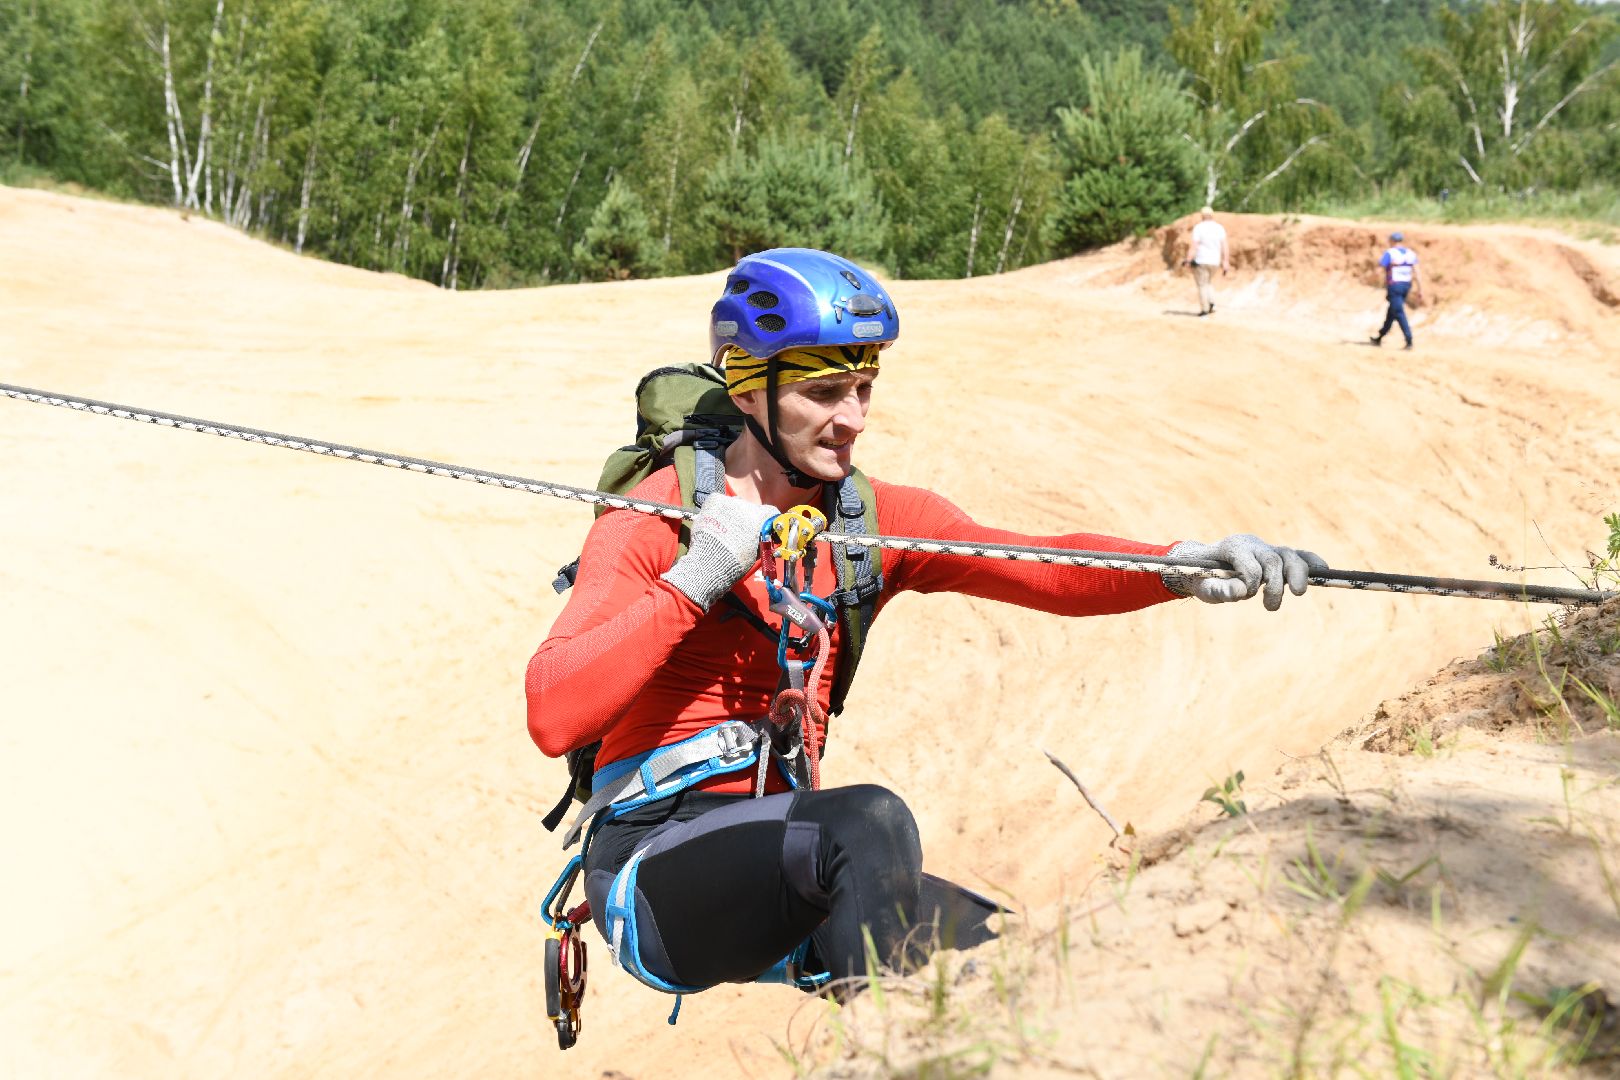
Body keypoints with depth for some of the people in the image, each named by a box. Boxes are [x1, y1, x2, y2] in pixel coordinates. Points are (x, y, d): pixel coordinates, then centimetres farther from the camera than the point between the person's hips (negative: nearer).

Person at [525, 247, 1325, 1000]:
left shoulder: (878, 521, 6)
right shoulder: (654, 517, -8)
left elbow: (1049, 573, -11)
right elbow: (552, 718, -20)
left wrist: (1178, 566, -29)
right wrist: (694, 581, -24)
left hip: (787, 869, 6)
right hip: (654, 870, -5)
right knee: (869, 822, -32)